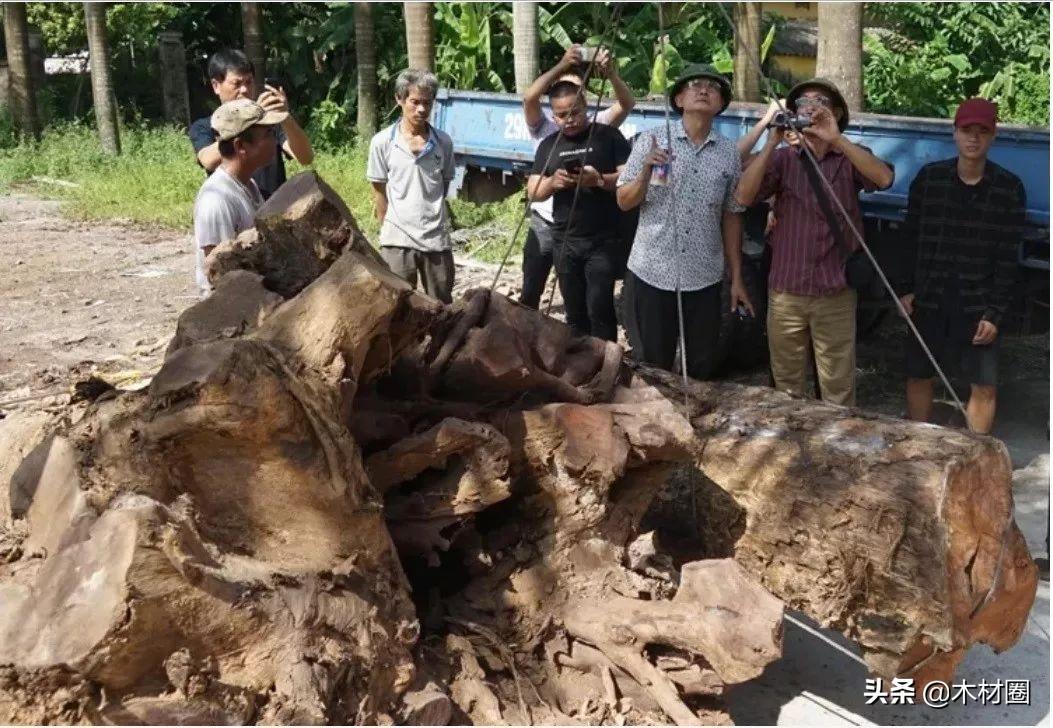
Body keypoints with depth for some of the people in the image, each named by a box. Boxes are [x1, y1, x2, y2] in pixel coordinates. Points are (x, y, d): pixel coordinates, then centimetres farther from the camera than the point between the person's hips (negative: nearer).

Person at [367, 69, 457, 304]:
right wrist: (389, 230, 5)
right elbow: (380, 192, 3)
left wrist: (430, 218, 12)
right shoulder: (382, 142, -3)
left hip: (437, 240, 2)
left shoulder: (443, 142, 2)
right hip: (397, 241, -2)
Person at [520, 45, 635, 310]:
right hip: (545, 224, 0)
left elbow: (627, 104, -16)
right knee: (530, 292, 9)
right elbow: (529, 98, -22)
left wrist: (611, 74, -36)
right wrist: (561, 65, -33)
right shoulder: (543, 128, -2)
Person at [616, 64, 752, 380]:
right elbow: (624, 202, -2)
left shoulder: (729, 152, 3)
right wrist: (646, 171, -21)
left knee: (701, 371, 11)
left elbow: (731, 217, 8)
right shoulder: (651, 141, -3)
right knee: (651, 368, 7)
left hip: (705, 279, 2)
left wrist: (737, 277, 8)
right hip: (650, 274, -2)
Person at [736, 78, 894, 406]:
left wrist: (837, 139, -23)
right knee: (785, 386, 14)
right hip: (785, 292, 2)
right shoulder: (783, 158, 5)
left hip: (836, 294, -1)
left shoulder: (850, 159, 2)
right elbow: (744, 197, -10)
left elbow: (884, 179, -19)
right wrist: (770, 143, -16)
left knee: (838, 389, 6)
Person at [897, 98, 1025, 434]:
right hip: (928, 299, 1)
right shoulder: (928, 177, -2)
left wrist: (994, 312, -8)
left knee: (985, 386, 1)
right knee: (919, 377, 9)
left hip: (978, 303, -1)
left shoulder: (1009, 188, -4)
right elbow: (910, 238, 4)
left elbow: (1007, 257, -4)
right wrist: (906, 289, -2)